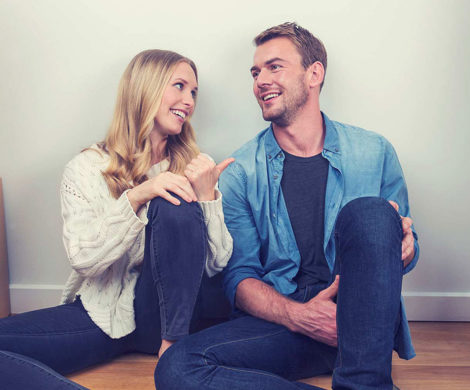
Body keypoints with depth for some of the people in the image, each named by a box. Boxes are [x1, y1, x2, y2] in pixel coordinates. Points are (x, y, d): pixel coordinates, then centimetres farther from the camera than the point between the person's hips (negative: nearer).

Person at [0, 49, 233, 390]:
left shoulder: (192, 168, 3)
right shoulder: (86, 169, -2)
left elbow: (216, 263, -3)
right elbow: (84, 258, -12)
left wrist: (208, 196, -18)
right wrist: (135, 197, -24)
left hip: (166, 313, 1)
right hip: (99, 313, 0)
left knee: (175, 206, -25)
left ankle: (173, 345, -16)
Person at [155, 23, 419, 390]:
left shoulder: (374, 152, 6)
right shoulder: (241, 171, 4)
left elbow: (405, 248, 13)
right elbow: (240, 277, 1)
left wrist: (404, 247, -14)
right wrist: (296, 315, -20)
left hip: (362, 320, 0)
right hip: (280, 316, 1)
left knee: (369, 211, -27)